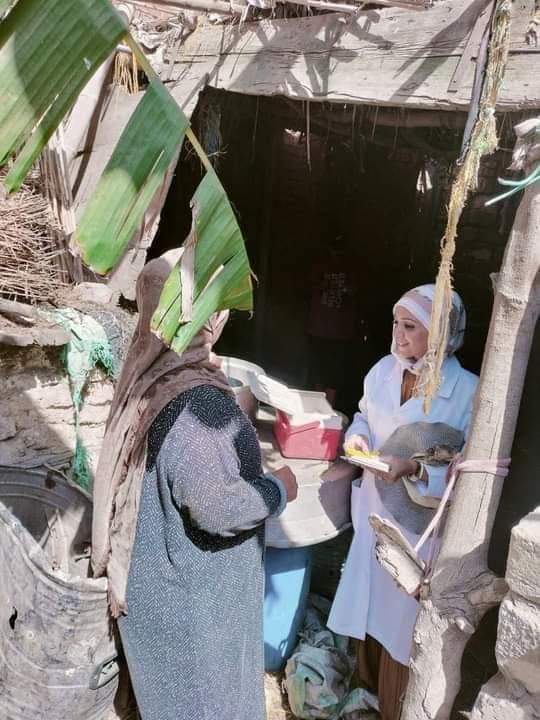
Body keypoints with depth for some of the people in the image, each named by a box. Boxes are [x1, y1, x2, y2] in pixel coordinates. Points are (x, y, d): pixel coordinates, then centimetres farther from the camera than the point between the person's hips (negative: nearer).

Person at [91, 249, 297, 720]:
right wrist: (279, 489, -16)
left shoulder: (150, 375, -3)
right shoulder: (193, 398, -31)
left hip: (162, 573, 8)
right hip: (193, 586, -8)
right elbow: (215, 507, -32)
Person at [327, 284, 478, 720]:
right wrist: (358, 435, -8)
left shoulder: (469, 392, -20)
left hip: (422, 525, -5)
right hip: (375, 511, 5)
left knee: (404, 619, 12)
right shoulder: (384, 369, -4)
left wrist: (416, 468, -31)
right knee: (368, 604, 22)